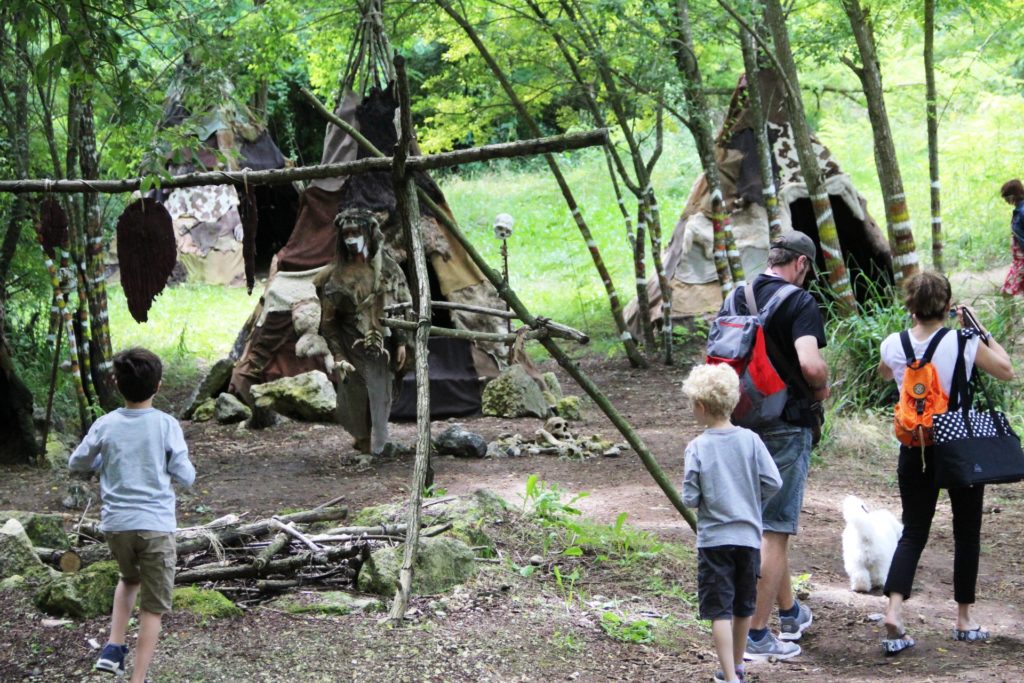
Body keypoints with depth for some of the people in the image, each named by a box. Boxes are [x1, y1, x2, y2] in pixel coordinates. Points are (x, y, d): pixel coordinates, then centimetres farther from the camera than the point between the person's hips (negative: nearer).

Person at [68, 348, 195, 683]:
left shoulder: (105, 425, -1)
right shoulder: (166, 425, -8)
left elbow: (77, 463, 12)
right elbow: (185, 477, -5)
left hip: (115, 524, 3)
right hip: (155, 525, -3)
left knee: (130, 579, 31)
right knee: (153, 607, 7)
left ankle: (114, 647, 14)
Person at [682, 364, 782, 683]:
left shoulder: (697, 448, -11)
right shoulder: (750, 440, -3)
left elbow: (690, 498, -11)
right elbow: (773, 482, -6)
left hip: (713, 539, -4)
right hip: (748, 536, 4)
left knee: (719, 609, -3)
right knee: (743, 606, 19)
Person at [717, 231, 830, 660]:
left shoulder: (735, 298, 8)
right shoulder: (799, 303, -14)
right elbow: (811, 365, -26)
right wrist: (821, 392, -6)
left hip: (741, 424, 7)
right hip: (786, 425, -7)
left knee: (769, 524, 21)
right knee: (775, 531, -2)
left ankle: (790, 613, 35)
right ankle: (756, 636, -1)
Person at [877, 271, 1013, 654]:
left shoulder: (893, 346, -5)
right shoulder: (964, 344, -14)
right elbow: (1006, 371, 2)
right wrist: (981, 331, 6)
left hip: (915, 448, 2)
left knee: (913, 533, 7)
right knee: (966, 533, 13)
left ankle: (894, 610, -14)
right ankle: (964, 620, 20)